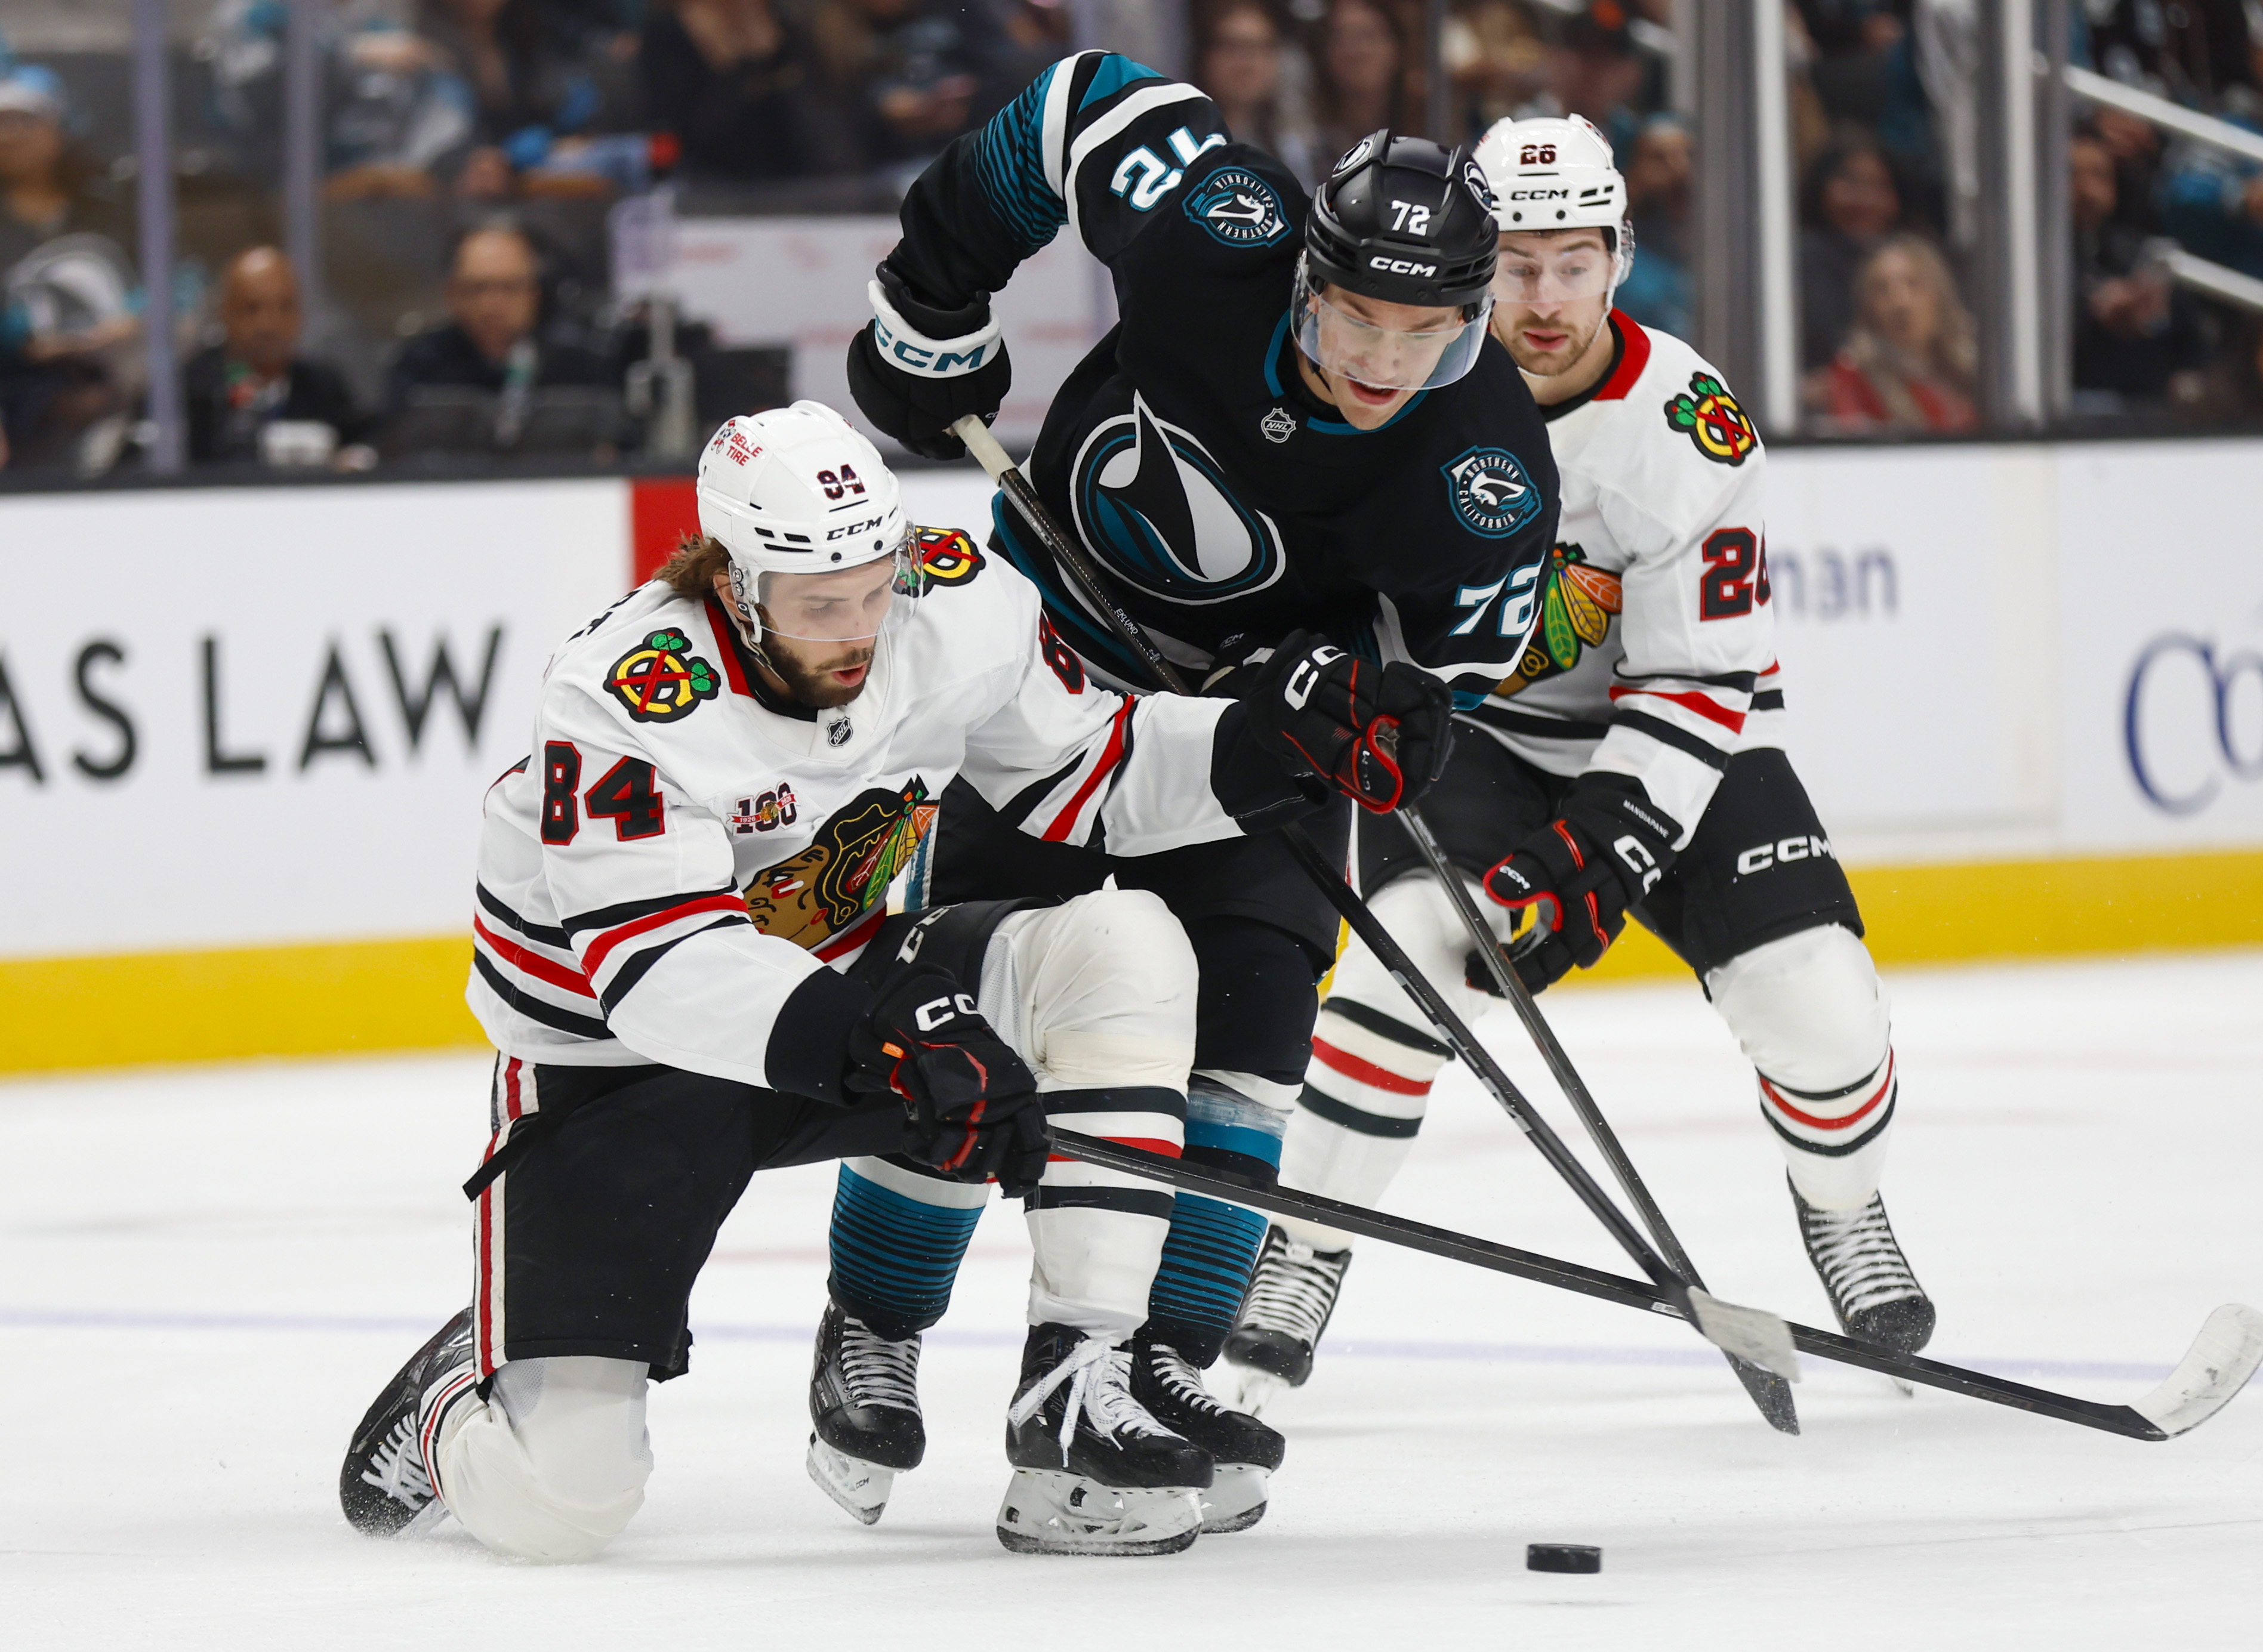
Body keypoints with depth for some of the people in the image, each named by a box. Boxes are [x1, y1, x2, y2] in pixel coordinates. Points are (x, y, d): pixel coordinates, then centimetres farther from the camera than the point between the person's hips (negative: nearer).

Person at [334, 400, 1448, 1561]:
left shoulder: (960, 609, -13)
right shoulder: (624, 702, -29)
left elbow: (1083, 772, 3)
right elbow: (656, 965, -38)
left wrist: (1263, 744, -14)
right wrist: (873, 1039, -51)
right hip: (613, 1062, -5)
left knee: (1121, 946, -21)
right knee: (556, 1500, -17)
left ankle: (1074, 1394, -19)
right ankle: (467, 1396, 24)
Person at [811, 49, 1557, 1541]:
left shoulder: (1485, 471, -28)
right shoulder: (1224, 237, -30)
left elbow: (1457, 681, -14)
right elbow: (1089, 101, -11)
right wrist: (933, 309, -6)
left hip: (1264, 691, 0)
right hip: (1059, 628, 0)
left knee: (1247, 1019, -12)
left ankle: (1166, 1367, -2)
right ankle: (875, 1333, 10)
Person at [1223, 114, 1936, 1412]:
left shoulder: (1689, 429, -23)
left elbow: (1696, 683, -23)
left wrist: (1603, 854, -33)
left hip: (1665, 737, 0)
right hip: (1464, 726, 0)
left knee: (1815, 999, -13)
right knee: (1413, 949, -27)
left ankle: (1844, 1208, 21)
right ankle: (1298, 1264, -15)